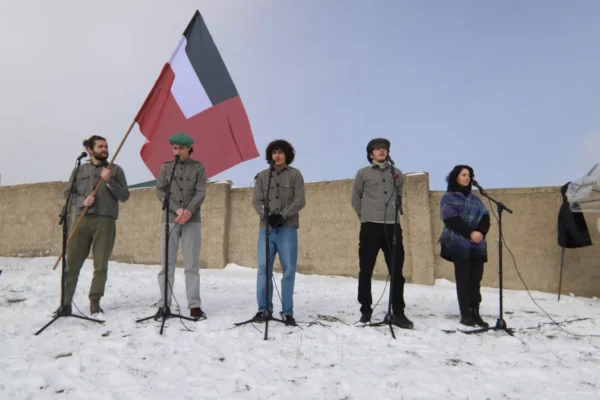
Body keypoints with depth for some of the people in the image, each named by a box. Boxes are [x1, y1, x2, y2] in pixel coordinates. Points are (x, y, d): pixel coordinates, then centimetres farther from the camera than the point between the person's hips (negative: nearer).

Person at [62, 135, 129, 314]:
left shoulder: (115, 170, 8)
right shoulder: (80, 170, 13)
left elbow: (124, 196, 2)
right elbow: (68, 193, 12)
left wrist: (109, 181, -11)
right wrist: (82, 200, -7)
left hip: (105, 220, -1)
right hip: (82, 219, 1)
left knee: (101, 265, 1)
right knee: (72, 263, 2)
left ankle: (95, 302, 12)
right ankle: (66, 302, 12)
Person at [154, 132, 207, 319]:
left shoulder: (198, 167, 6)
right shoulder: (165, 167, 11)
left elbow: (201, 193, -3)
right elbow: (160, 191, 2)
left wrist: (188, 211, -17)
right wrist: (177, 209, -12)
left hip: (192, 221, -1)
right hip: (169, 220, 2)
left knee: (192, 265, -1)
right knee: (167, 264, 2)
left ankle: (194, 305, 4)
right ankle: (164, 304, 9)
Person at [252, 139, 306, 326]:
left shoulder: (295, 175, 6)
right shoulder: (262, 176, 12)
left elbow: (300, 201, -2)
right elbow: (257, 201, 6)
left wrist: (282, 215, -14)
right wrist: (267, 215, -13)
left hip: (287, 228, -2)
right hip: (266, 227, 2)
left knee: (288, 270, -1)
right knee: (263, 268, 1)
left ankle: (287, 312, 7)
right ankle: (264, 308, 13)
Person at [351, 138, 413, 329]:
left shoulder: (397, 174, 14)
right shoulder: (363, 173, 6)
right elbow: (355, 199, 10)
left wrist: (395, 213, 12)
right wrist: (365, 217, 7)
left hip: (393, 227, 2)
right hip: (370, 227, -2)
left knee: (397, 271, 2)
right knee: (366, 271, 2)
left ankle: (398, 313, 10)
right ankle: (366, 310, 15)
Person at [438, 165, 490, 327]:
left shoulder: (475, 199, 19)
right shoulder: (448, 198, 3)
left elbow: (485, 217, 7)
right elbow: (452, 220, -10)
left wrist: (481, 232, -12)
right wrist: (470, 233, -18)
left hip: (477, 245, 5)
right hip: (459, 245, -5)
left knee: (476, 279, 3)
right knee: (463, 279, -3)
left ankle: (475, 313, 9)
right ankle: (465, 314, 2)